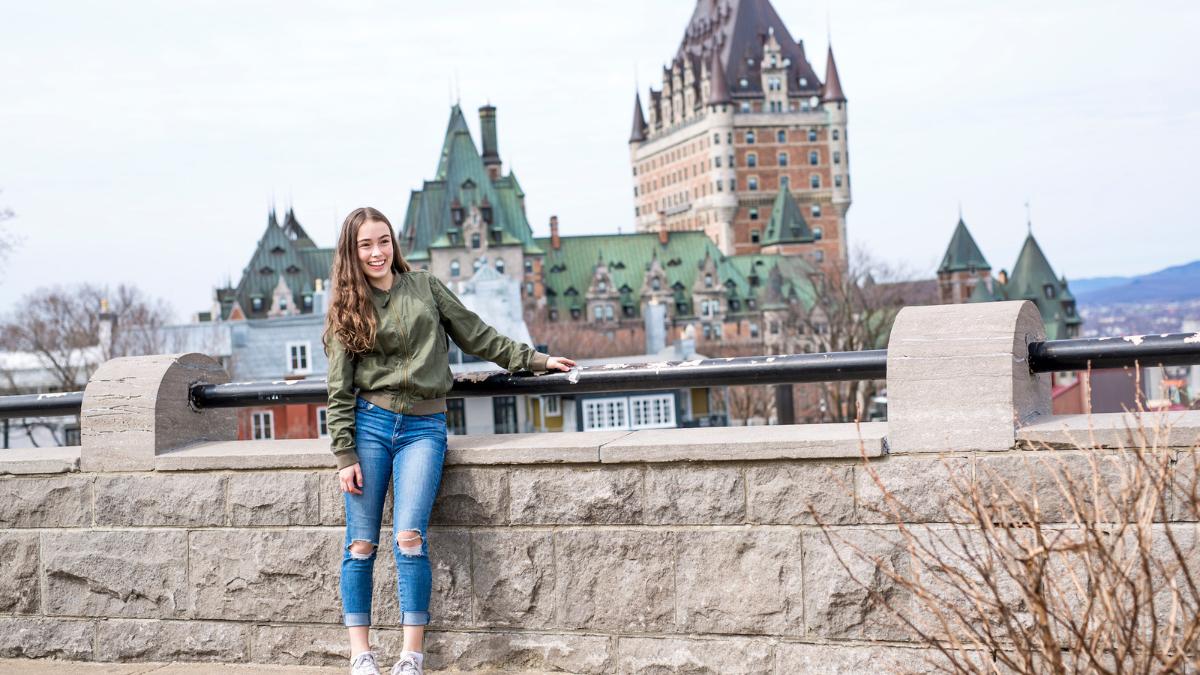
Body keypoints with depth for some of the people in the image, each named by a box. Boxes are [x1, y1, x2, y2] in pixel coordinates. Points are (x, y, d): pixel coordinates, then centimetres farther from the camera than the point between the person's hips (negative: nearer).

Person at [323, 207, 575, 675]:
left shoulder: (425, 286, 11)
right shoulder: (347, 309, 8)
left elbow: (476, 336, 17)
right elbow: (339, 389, 5)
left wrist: (534, 360, 16)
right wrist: (345, 454, -3)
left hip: (424, 427, 0)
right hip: (370, 423, 0)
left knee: (409, 539, -13)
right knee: (361, 543, -2)